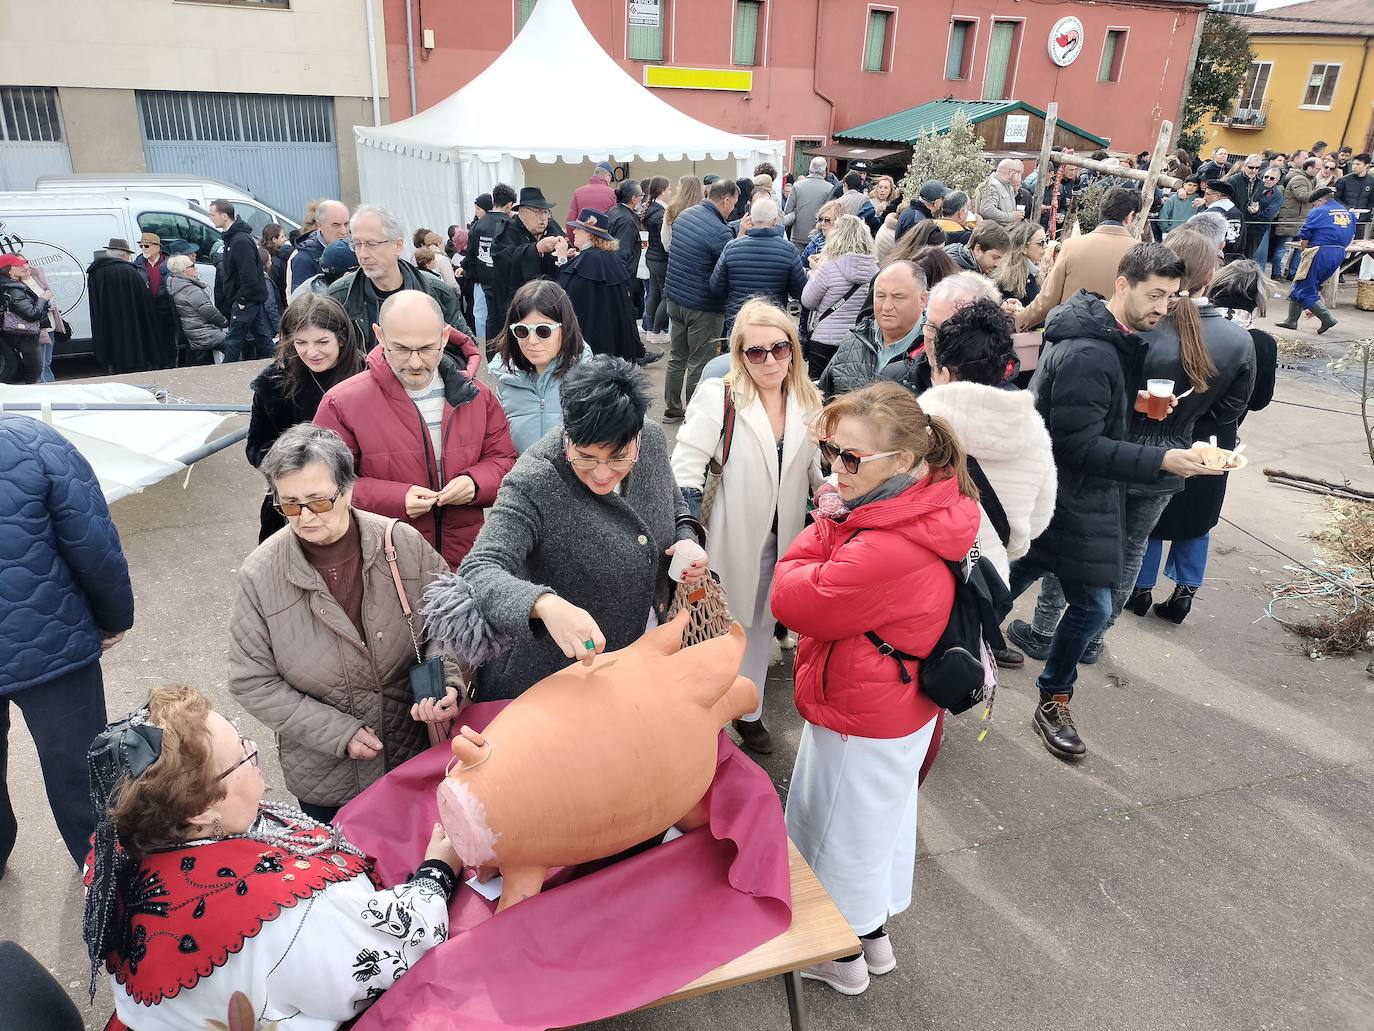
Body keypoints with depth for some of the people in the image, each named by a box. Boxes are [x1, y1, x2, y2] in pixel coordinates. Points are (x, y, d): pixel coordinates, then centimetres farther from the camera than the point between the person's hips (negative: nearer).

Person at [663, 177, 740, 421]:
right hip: (703, 306, -8)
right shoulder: (720, 232, -20)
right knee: (699, 364, 3)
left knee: (678, 356, 19)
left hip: (675, 298, 8)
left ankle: (673, 409, 29)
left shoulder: (684, 215, 5)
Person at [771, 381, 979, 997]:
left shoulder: (884, 551, -38)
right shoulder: (932, 506, -6)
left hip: (861, 725, -9)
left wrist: (825, 524, -19)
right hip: (904, 710, 9)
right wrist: (837, 524, -12)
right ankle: (875, 935, 52)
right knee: (882, 818, 28)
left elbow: (790, 600, -26)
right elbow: (843, 588, 4)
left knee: (842, 831, 16)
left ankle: (843, 959, 42)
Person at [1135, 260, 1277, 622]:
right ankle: (1184, 593, 23)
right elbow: (1259, 400, 1)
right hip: (1216, 445, 2)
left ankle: (1142, 589, 23)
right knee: (1198, 518, 19)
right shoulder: (1264, 344, -10)